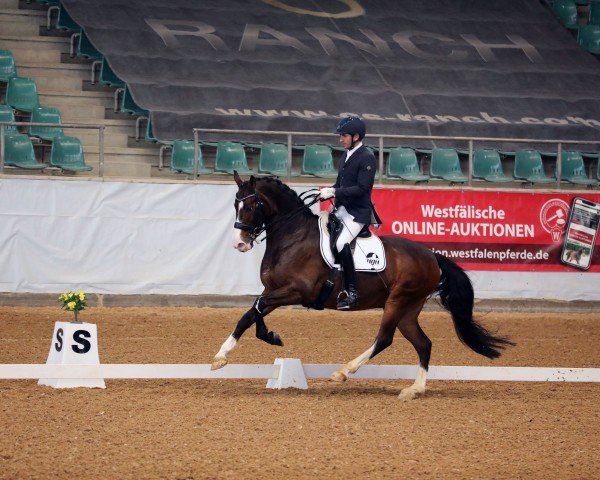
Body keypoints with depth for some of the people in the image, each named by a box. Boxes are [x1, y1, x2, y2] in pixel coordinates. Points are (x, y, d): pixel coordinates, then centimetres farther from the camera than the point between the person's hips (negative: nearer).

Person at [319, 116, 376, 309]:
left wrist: (334, 192, -24)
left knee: (341, 244, -26)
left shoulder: (366, 158, -11)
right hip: (341, 210, 9)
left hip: (358, 212, -9)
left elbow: (362, 188, -20)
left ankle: (352, 293, -22)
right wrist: (327, 192, 3)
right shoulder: (346, 157, 16)